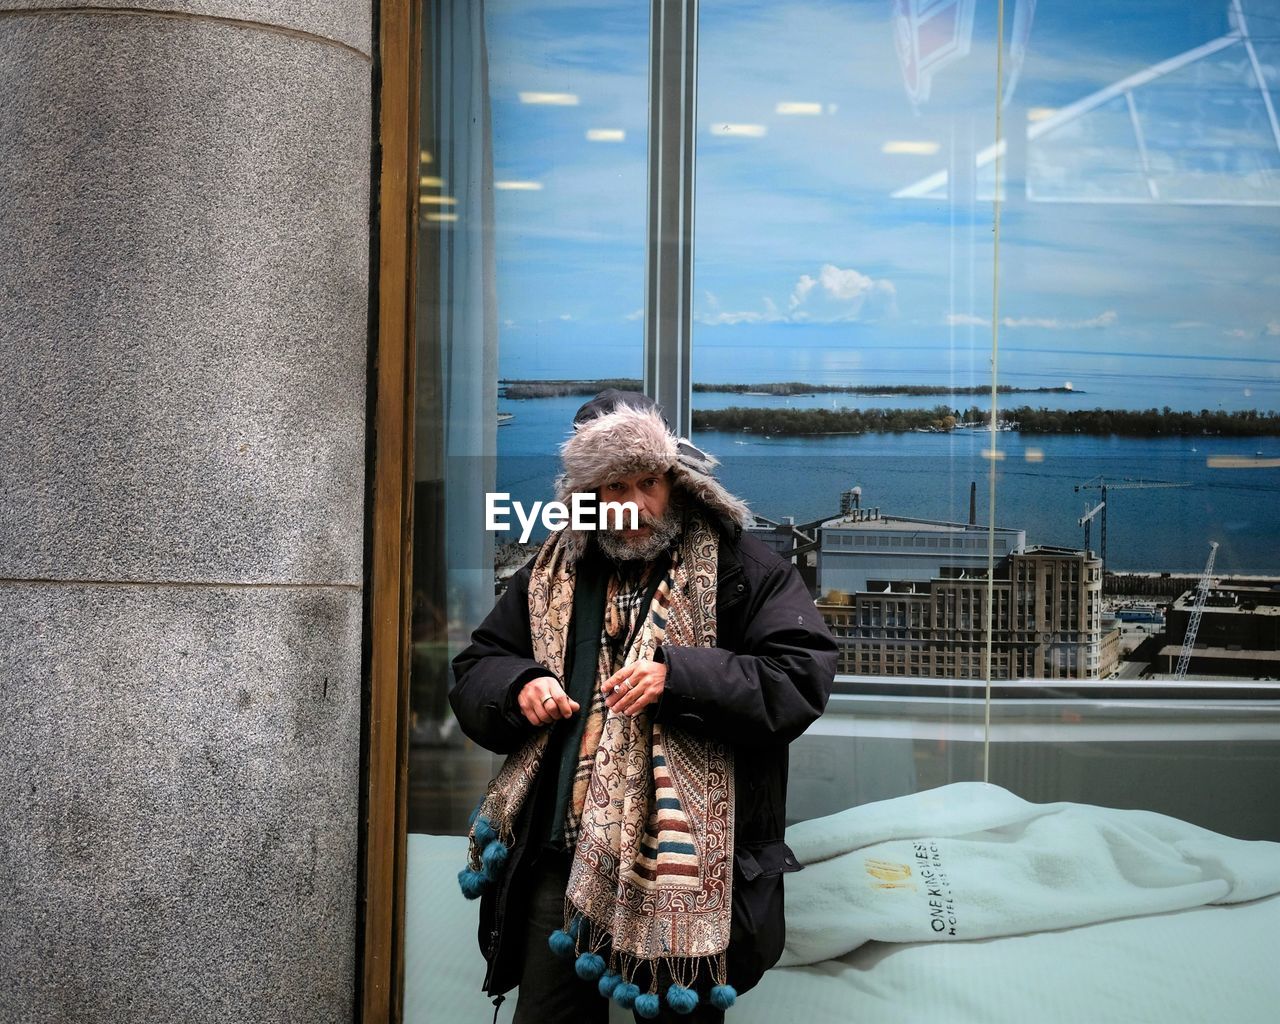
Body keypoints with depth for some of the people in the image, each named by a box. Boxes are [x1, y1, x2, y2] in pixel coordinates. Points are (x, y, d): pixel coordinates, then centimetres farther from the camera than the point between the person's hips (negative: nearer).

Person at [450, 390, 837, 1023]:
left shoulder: (741, 569, -2)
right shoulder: (553, 574, 14)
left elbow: (804, 675, -12)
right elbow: (473, 673, 20)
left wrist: (678, 674, -22)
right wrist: (521, 686, -4)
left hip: (681, 863, -4)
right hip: (559, 858, 4)